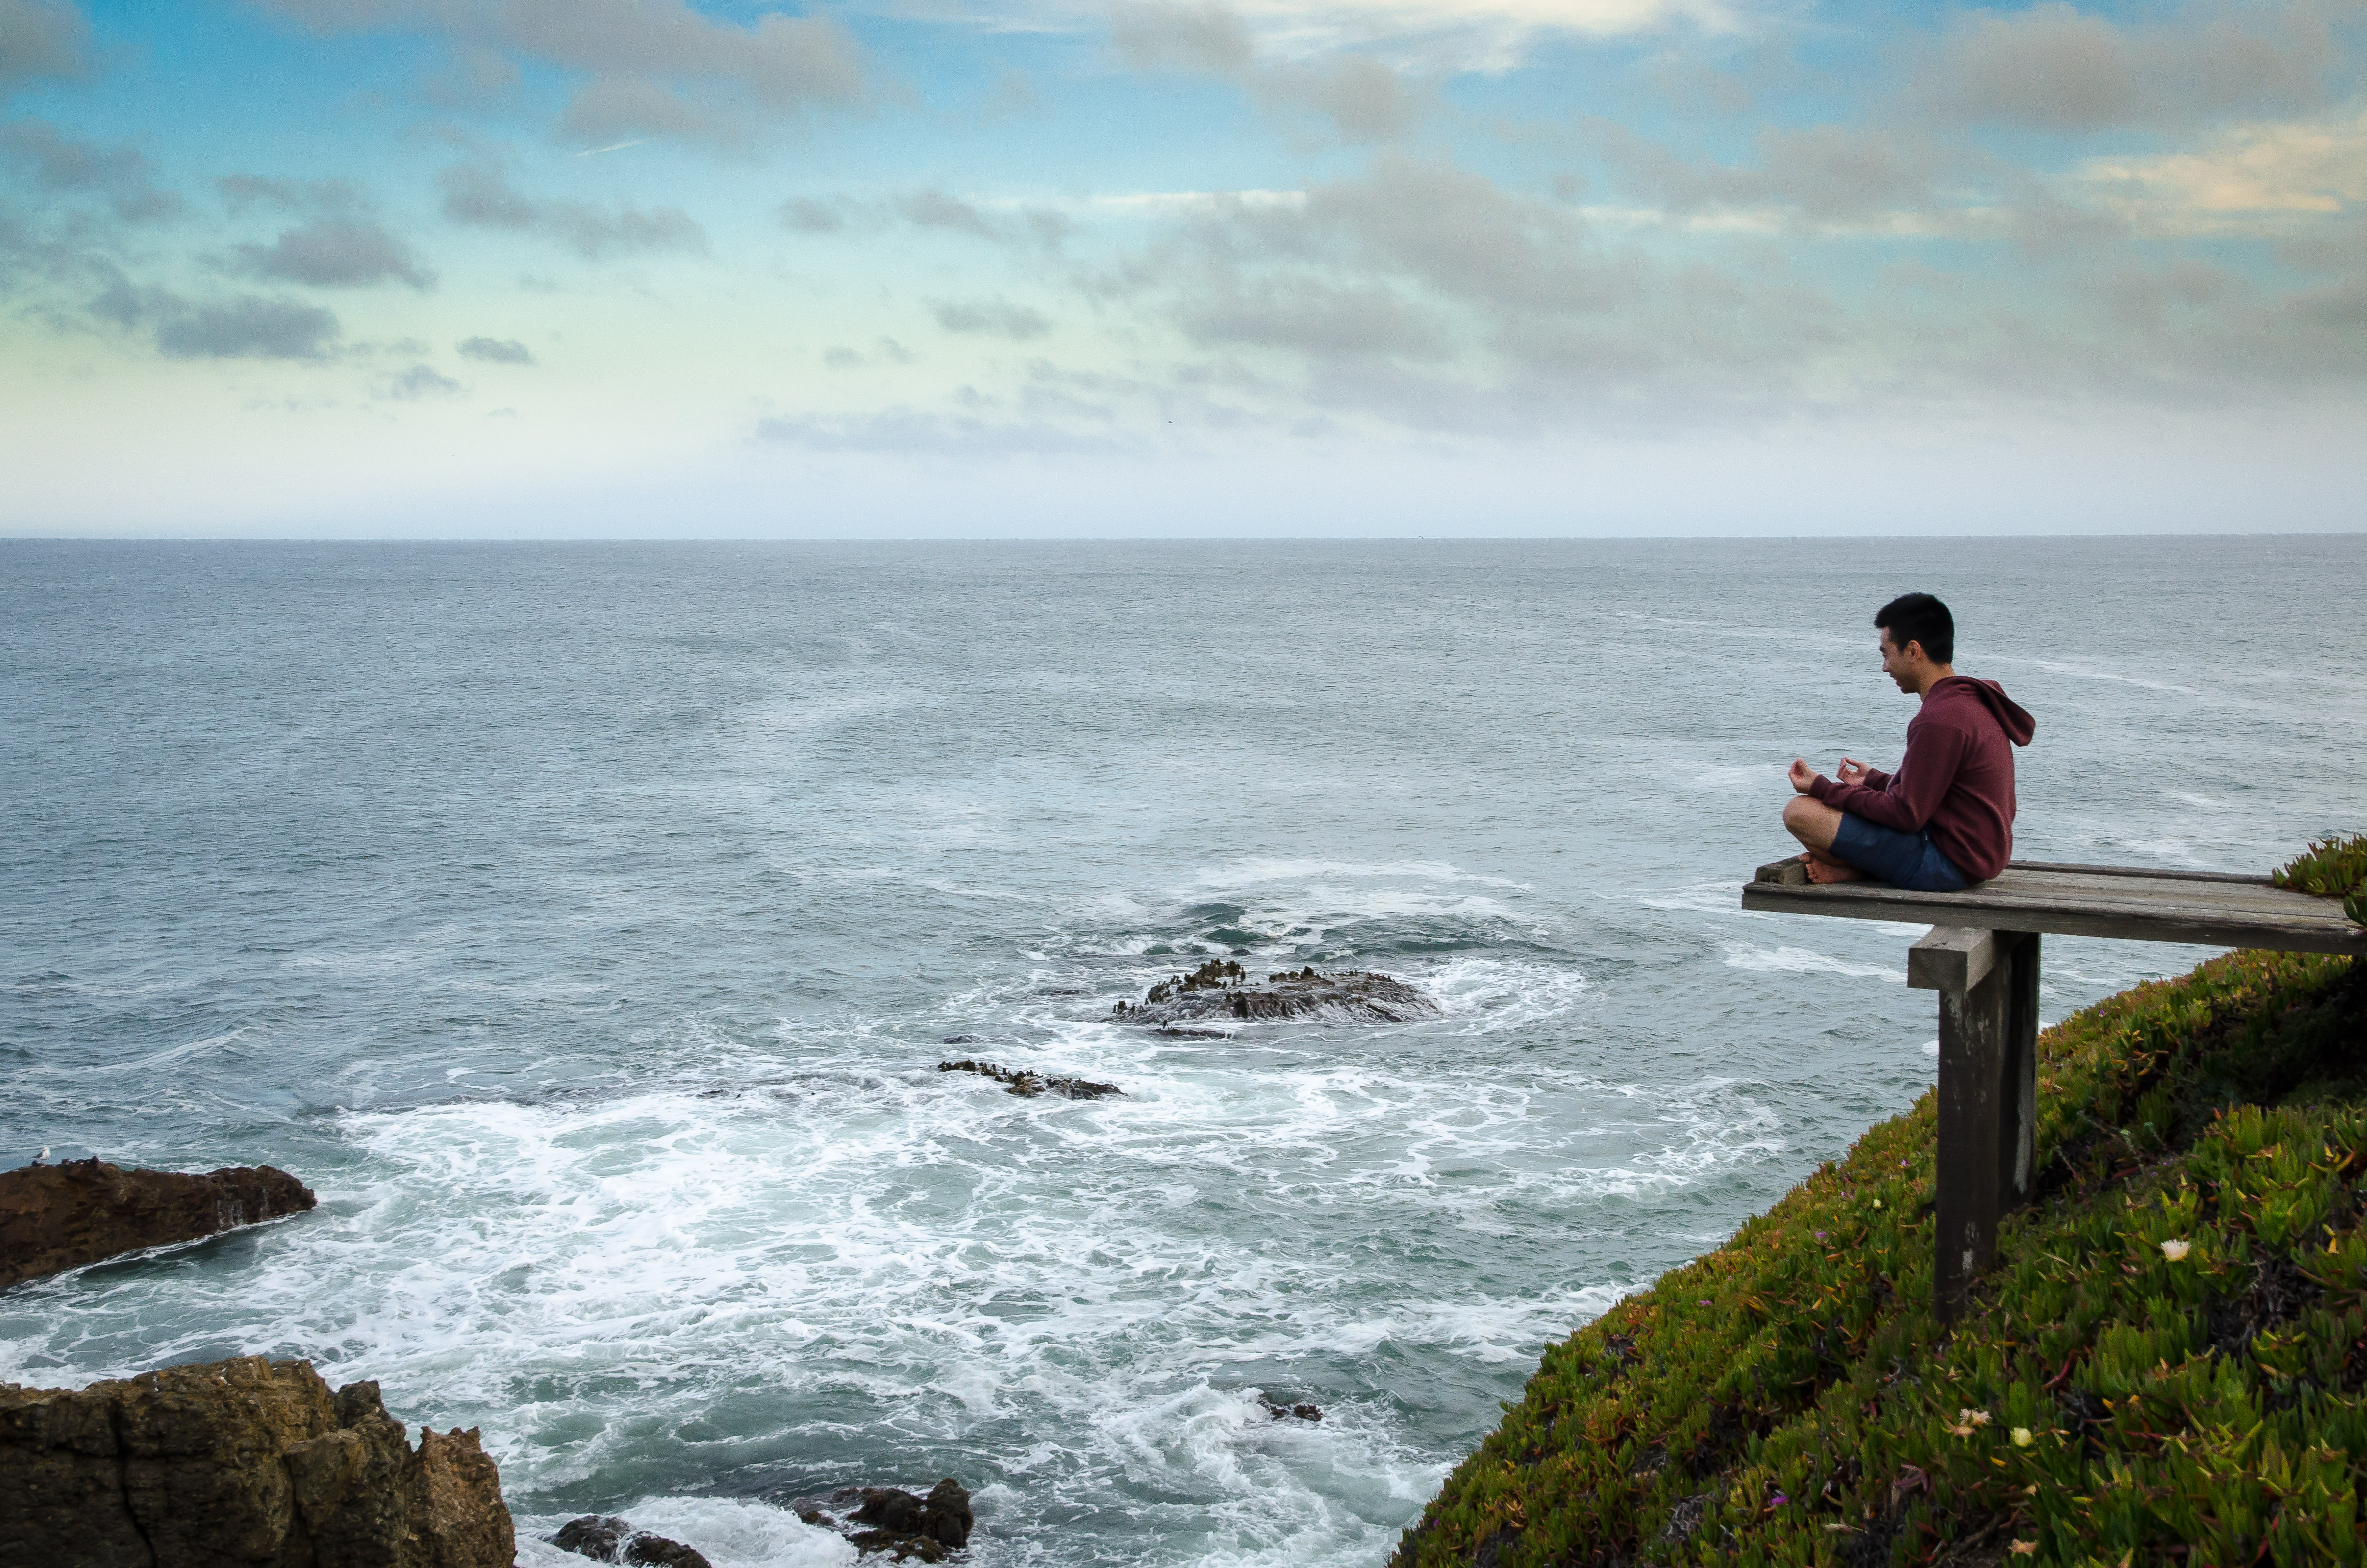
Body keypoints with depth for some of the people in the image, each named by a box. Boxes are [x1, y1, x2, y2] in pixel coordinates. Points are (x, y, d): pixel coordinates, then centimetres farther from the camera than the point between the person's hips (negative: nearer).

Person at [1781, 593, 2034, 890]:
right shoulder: (1973, 701, 11)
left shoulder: (1940, 720, -22)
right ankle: (1855, 865, 4)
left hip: (1947, 863, -11)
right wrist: (1874, 779, 27)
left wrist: (1822, 788, -11)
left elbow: (1906, 814, -20)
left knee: (1799, 811, -17)